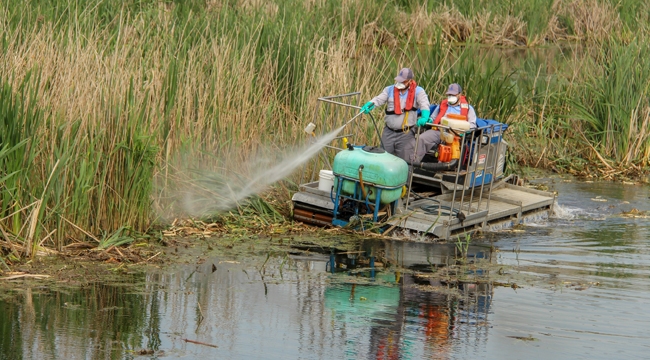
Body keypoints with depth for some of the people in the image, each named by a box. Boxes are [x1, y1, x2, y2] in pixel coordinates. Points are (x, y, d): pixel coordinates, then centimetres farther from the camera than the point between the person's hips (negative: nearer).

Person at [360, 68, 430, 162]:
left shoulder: (418, 91, -1)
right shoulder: (390, 90, 9)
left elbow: (424, 105, -14)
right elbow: (378, 99, -1)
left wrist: (424, 117, -36)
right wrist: (369, 105, -24)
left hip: (406, 133, -4)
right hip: (389, 132, 4)